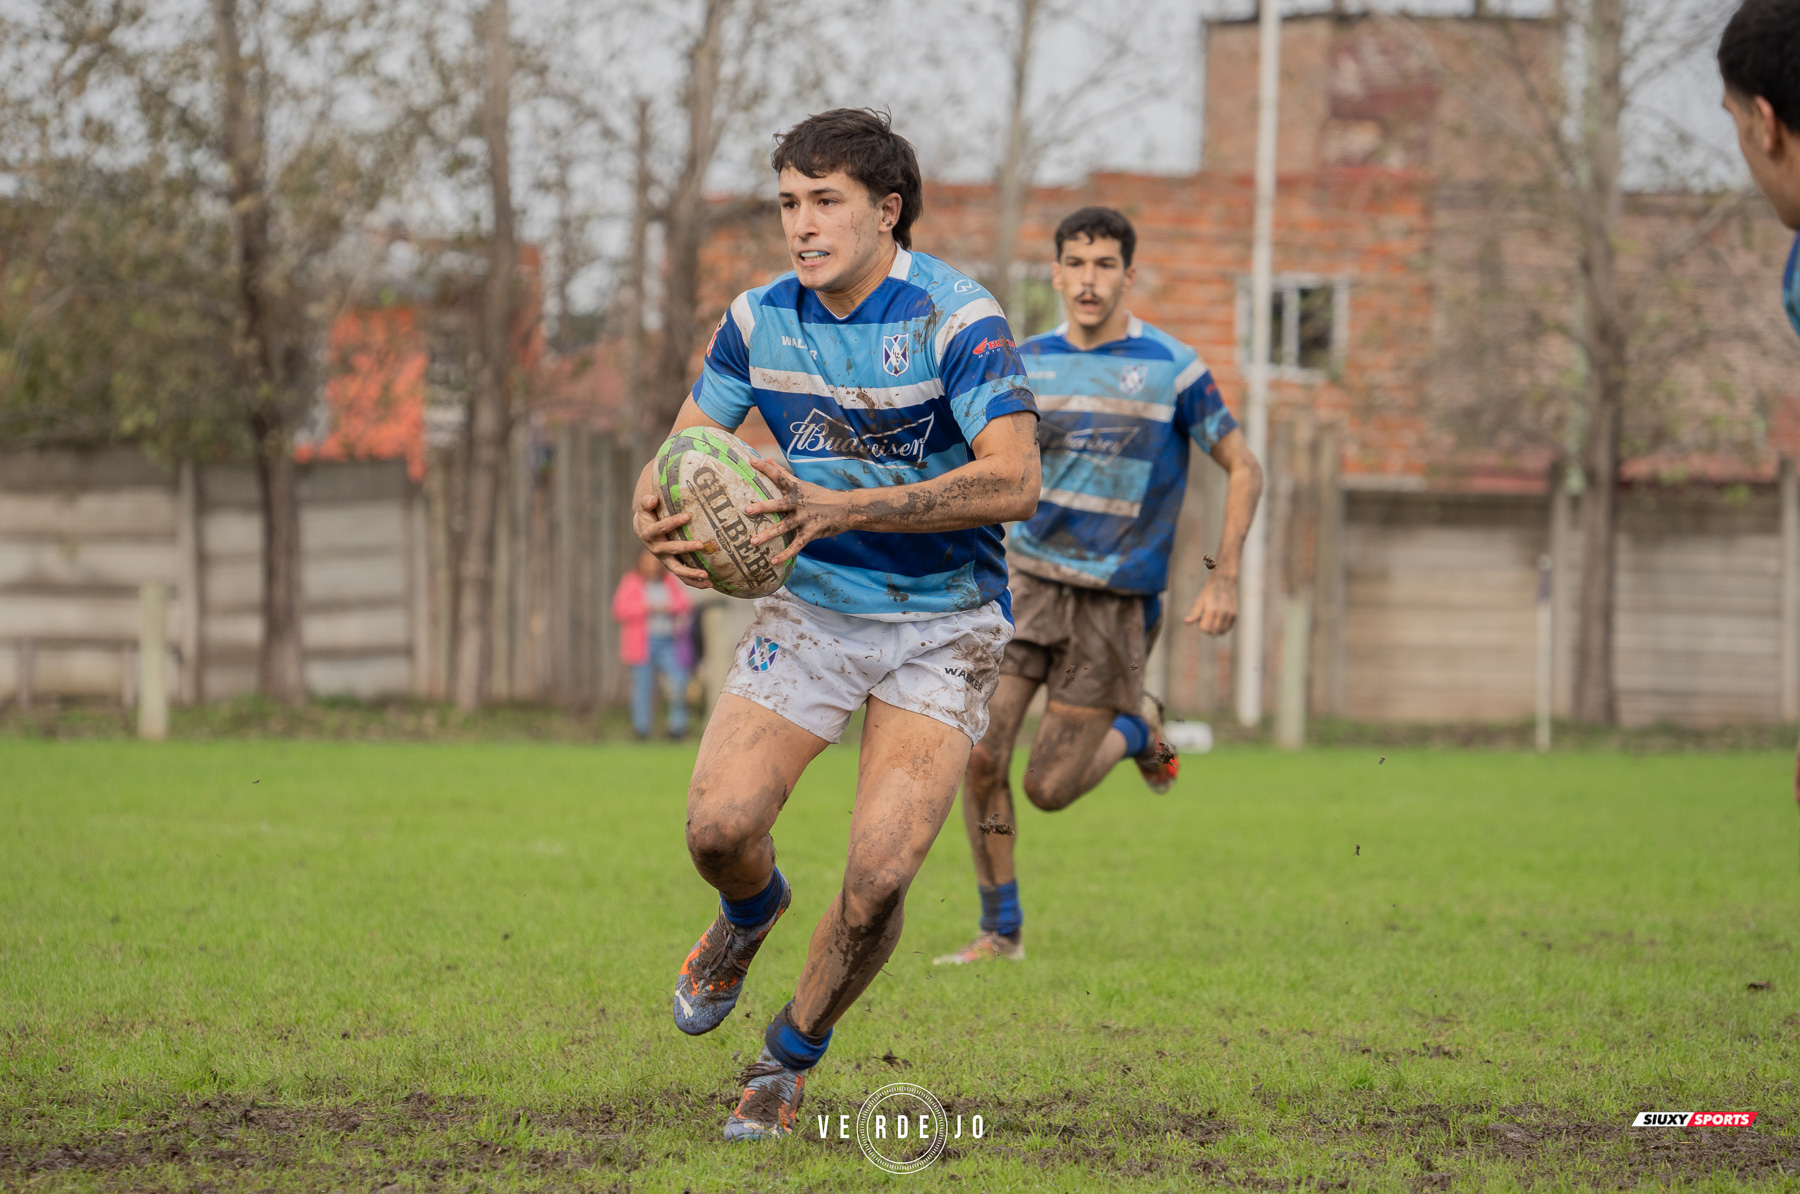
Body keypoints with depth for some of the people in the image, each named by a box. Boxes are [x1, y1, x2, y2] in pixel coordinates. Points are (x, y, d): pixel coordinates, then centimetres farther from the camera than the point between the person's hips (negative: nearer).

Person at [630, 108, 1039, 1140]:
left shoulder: (955, 318, -19)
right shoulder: (761, 319, -2)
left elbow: (1013, 481, -29)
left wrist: (843, 507, -37)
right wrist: (659, 516, -19)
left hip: (946, 621, -4)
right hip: (814, 609, 4)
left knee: (880, 873, -16)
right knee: (720, 825, -14)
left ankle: (795, 1055, 12)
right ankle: (751, 914, 25)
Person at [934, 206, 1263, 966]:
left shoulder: (1172, 367, -7)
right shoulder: (1026, 364, 3)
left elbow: (1242, 468, 1)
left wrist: (1224, 577, -7)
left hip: (1115, 597, -3)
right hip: (1027, 578, 3)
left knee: (1048, 788, -2)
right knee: (979, 758, -10)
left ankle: (1137, 729, 29)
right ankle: (1001, 931, 6)